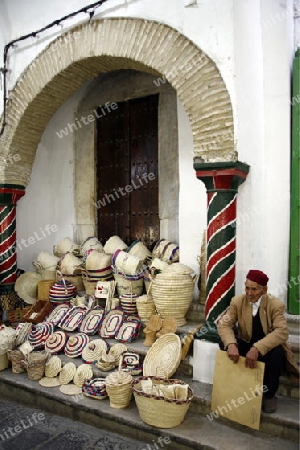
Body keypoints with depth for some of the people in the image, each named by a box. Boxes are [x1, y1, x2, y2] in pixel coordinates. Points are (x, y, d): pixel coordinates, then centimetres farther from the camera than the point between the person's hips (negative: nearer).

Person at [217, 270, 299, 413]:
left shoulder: (276, 305, -17)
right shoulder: (237, 301, -10)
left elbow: (282, 332, -31)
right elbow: (223, 324, -17)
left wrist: (257, 348, -45)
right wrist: (231, 344, -40)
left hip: (268, 348, -2)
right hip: (246, 345, 2)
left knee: (276, 352, -34)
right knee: (224, 341, -24)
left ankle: (269, 393, -7)